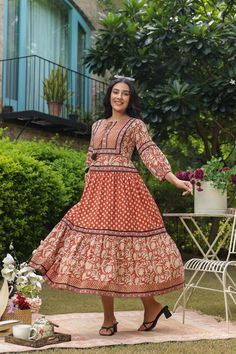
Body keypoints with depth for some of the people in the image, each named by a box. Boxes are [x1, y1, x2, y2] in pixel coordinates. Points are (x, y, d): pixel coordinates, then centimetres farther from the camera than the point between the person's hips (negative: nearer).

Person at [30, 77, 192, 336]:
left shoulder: (135, 125, 2)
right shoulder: (97, 125, 18)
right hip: (97, 191, 6)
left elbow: (150, 153, -8)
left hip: (123, 190, -5)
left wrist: (175, 179, -19)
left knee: (127, 250, -7)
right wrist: (89, 186, 16)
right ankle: (109, 318, 11)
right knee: (99, 246, 2)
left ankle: (152, 306, 12)